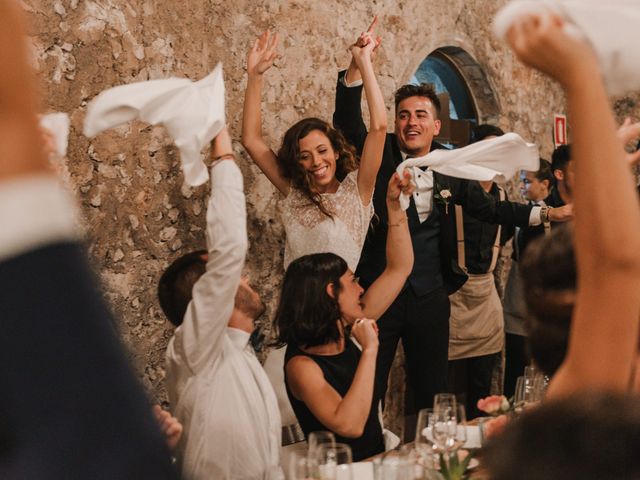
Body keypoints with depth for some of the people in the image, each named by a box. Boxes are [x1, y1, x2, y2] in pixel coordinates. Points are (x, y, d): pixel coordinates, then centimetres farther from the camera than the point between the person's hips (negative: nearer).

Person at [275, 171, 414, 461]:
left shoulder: (346, 332, 6)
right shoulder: (301, 365, -15)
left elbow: (399, 268, 13)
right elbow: (349, 425, -30)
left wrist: (395, 205, 5)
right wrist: (369, 350, -26)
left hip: (378, 460, 8)